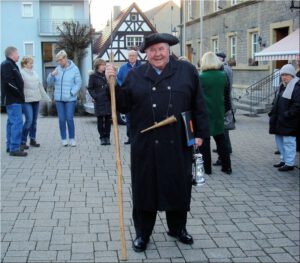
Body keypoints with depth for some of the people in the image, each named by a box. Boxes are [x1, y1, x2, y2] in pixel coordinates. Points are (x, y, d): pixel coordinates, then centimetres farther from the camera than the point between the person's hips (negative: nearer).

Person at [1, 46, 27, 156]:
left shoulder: (11, 65, 18)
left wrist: (20, 94, 10)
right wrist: (19, 93, -15)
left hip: (14, 99, 11)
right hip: (13, 99, -11)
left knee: (12, 122, 13)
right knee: (17, 122, -13)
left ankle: (10, 146, 20)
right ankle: (14, 148, -13)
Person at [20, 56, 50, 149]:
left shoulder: (34, 73, 15)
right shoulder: (21, 73, -7)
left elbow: (40, 85, 21)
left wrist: (46, 97, 21)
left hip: (36, 99, 7)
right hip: (27, 100, -7)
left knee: (34, 120, 9)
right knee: (29, 120, -13)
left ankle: (32, 139, 18)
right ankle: (22, 141, -3)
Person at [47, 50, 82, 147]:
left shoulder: (74, 69, -2)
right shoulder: (57, 69, 6)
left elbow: (78, 83, -3)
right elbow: (49, 82, 9)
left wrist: (72, 93, -13)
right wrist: (52, 74, -11)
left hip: (70, 99, -3)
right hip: (59, 98, 3)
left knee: (69, 119, -5)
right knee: (61, 119, 3)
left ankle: (72, 139, 8)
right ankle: (64, 139, 13)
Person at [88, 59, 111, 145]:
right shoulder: (93, 76, 1)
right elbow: (90, 88, 1)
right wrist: (95, 96, -11)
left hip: (108, 100, 3)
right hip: (99, 101, -3)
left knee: (108, 119, 3)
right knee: (100, 119, 1)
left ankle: (107, 137, 12)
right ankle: (102, 138, 9)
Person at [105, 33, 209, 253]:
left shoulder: (187, 71, 4)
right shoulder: (135, 75, 6)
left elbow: (199, 105, 4)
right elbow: (124, 106, 3)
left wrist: (200, 133, -1)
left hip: (178, 144, 0)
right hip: (146, 145, 0)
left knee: (178, 185, 12)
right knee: (145, 187, 7)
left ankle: (178, 228, 32)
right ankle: (142, 233, 22)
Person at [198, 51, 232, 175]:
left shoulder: (201, 78, -12)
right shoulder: (223, 76, 1)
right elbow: (227, 95, 8)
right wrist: (226, 108, 19)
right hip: (219, 113, 4)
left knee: (204, 141, 5)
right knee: (221, 139, 14)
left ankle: (207, 168, 9)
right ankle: (227, 167, 17)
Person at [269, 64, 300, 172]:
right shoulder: (282, 86, 15)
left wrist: (287, 115, -20)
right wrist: (272, 113, 13)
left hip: (289, 122, -9)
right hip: (279, 121, 9)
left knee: (288, 142, -3)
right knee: (279, 140, 16)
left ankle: (289, 163, 5)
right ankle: (284, 160, 29)